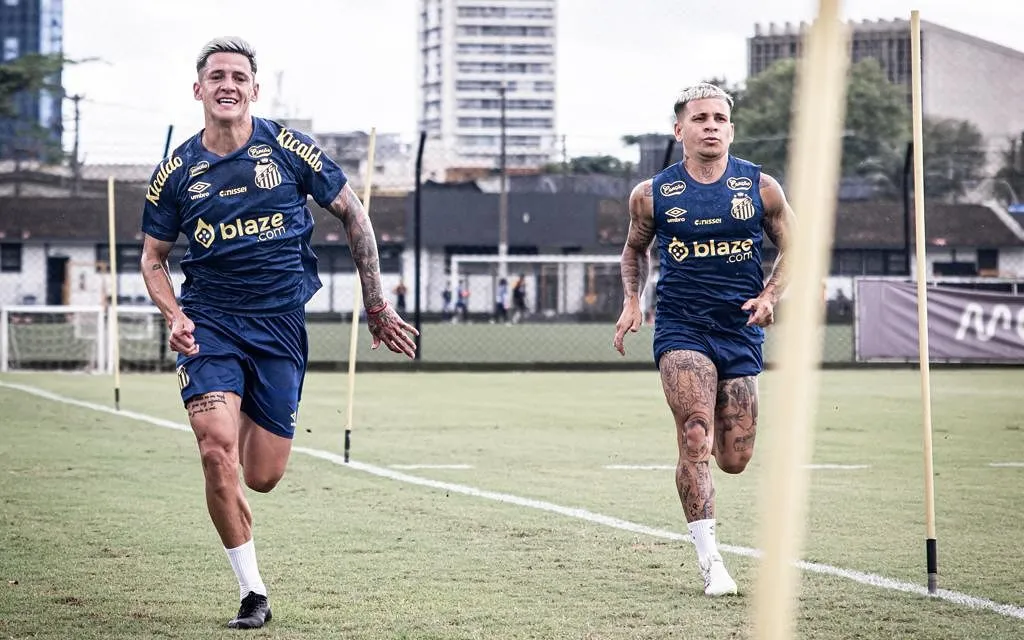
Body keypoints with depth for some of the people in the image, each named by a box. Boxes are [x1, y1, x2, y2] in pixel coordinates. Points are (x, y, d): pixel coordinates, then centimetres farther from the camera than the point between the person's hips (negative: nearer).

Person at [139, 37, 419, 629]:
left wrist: (377, 304, 6)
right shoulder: (176, 172, -1)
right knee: (218, 454, -20)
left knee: (263, 478, 1)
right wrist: (175, 315, -9)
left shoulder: (290, 149, -4)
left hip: (281, 324, 0)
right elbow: (153, 257, 11)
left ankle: (249, 420, 40)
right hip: (211, 322, 0)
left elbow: (353, 213, 7)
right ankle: (254, 593, -7)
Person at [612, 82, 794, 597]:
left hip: (741, 331, 2)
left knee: (734, 460, 4)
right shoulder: (652, 195, 2)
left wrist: (770, 295, -5)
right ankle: (709, 558, -12)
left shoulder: (761, 188, 2)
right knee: (697, 440, -19)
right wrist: (631, 302, 4)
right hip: (681, 328, -2)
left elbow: (791, 250, 12)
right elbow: (634, 250, 19)